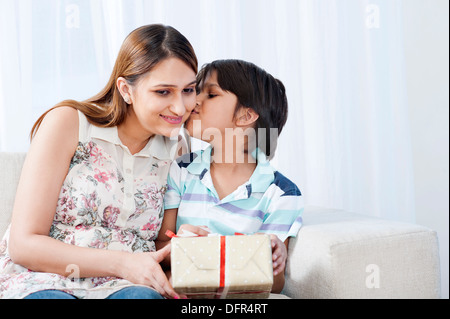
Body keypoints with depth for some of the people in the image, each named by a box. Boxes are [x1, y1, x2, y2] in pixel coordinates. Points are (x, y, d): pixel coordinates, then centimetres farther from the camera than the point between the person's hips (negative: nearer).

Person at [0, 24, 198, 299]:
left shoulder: (175, 153, 8)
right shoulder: (67, 123, -5)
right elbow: (24, 244, -9)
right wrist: (122, 263, -18)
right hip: (40, 283, -2)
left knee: (143, 296, -32)